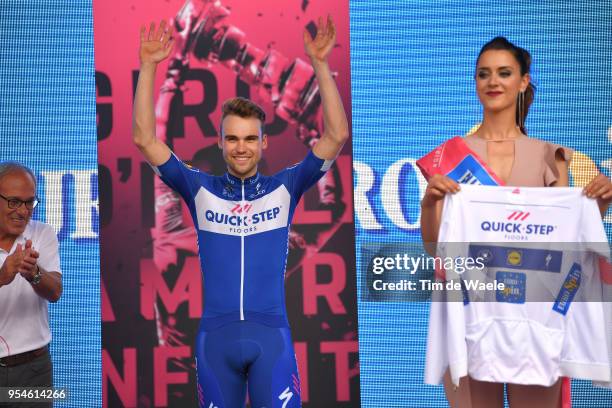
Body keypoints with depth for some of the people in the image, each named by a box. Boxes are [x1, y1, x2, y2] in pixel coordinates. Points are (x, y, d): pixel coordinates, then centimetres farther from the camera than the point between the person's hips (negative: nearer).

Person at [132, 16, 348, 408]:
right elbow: (145, 138, 4)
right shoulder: (201, 189, 8)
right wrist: (148, 66, -2)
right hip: (216, 335, 1)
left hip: (270, 335, -1)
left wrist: (320, 63, -7)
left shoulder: (285, 188, 7)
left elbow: (337, 135, -1)